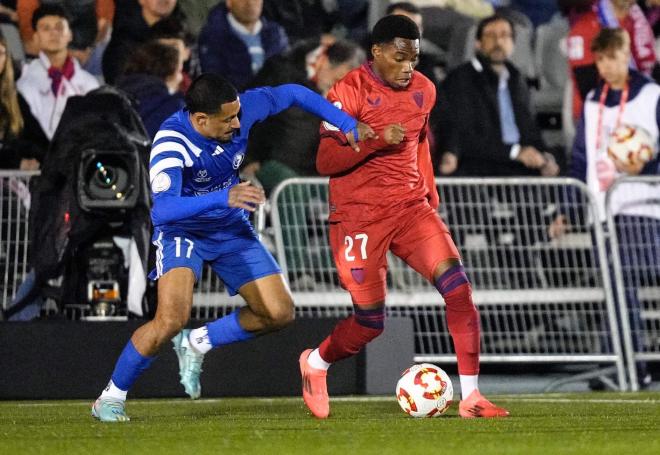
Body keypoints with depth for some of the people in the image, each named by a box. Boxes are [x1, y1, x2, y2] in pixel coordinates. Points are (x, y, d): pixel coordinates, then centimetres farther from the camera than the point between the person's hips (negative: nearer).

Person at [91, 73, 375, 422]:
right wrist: (224, 198, -58)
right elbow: (162, 210, -46)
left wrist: (347, 124, -7)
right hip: (182, 231, -6)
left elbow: (291, 94, 0)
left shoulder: (241, 109, -19)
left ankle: (196, 344, 22)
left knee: (279, 313, 0)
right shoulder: (171, 143, -33)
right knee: (172, 319, -27)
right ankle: (110, 398, -7)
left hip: (232, 229, 6)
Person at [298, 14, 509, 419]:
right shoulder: (349, 92, -12)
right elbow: (325, 162, -16)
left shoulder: (423, 90, 6)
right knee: (371, 322, -2)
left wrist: (431, 194, 20)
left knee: (458, 286, -17)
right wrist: (377, 139, -27)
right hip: (359, 216, -5)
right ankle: (314, 364, 31)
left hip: (411, 208, 5)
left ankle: (471, 397, -13)